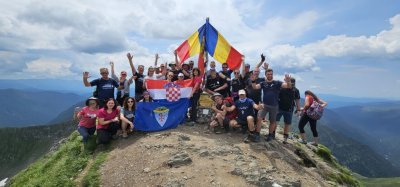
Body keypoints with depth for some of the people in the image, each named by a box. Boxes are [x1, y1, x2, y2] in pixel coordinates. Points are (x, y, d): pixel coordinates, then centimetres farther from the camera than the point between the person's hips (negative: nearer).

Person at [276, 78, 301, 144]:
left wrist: (298, 109, 3)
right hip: (279, 108, -2)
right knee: (275, 121, 5)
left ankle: (285, 138, 15)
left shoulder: (296, 90, 0)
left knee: (287, 124, 6)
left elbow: (297, 100, 6)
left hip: (289, 110, 2)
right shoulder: (281, 88, -9)